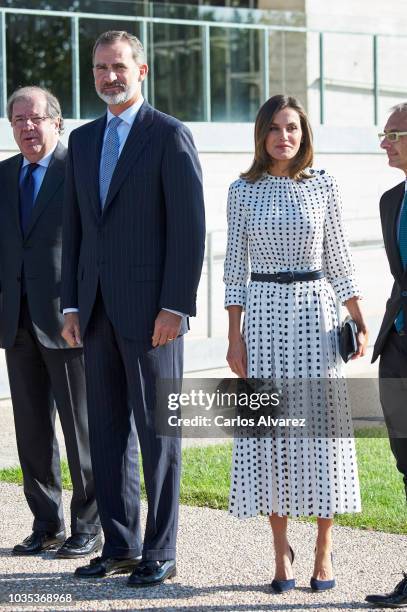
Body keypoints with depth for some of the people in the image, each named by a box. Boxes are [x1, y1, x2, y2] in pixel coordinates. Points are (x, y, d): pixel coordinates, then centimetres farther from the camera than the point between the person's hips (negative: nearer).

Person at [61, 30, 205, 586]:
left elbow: (189, 227, -10)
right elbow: (74, 227, 17)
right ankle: (120, 546, 18)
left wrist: (175, 307, -15)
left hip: (150, 308, -6)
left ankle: (160, 553, 7)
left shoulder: (170, 136, -5)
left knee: (157, 432, 0)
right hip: (98, 310, 6)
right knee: (107, 432, 9)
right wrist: (72, 304, 10)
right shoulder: (83, 140, 15)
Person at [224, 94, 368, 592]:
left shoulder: (323, 187, 3)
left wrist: (361, 323, 2)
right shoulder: (243, 191, 3)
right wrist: (234, 337, -1)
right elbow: (234, 266, 4)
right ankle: (281, 552, 11)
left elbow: (338, 260, 8)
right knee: (269, 430, 2)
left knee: (320, 429, 0)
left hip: (314, 311, 0)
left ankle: (324, 551, 10)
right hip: (263, 313, 0)